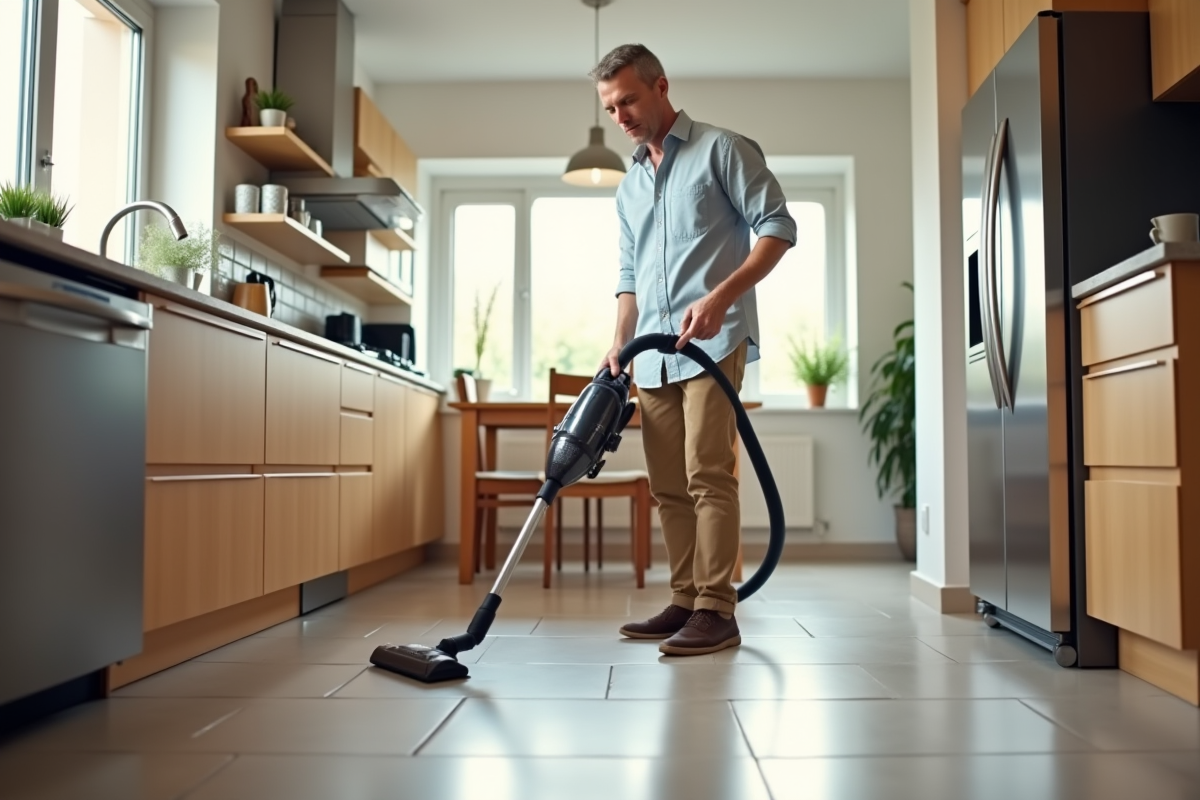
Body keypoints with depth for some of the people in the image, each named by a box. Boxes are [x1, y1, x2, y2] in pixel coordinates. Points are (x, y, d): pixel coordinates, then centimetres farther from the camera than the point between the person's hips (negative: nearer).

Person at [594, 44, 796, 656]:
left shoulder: (722, 150, 2)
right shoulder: (629, 187, 22)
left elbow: (777, 227, -6)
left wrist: (721, 296, -17)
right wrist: (619, 345, 10)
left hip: (713, 343, -7)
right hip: (653, 357, 7)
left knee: (707, 477, -11)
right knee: (668, 487, 6)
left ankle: (716, 612, -6)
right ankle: (686, 602, 14)